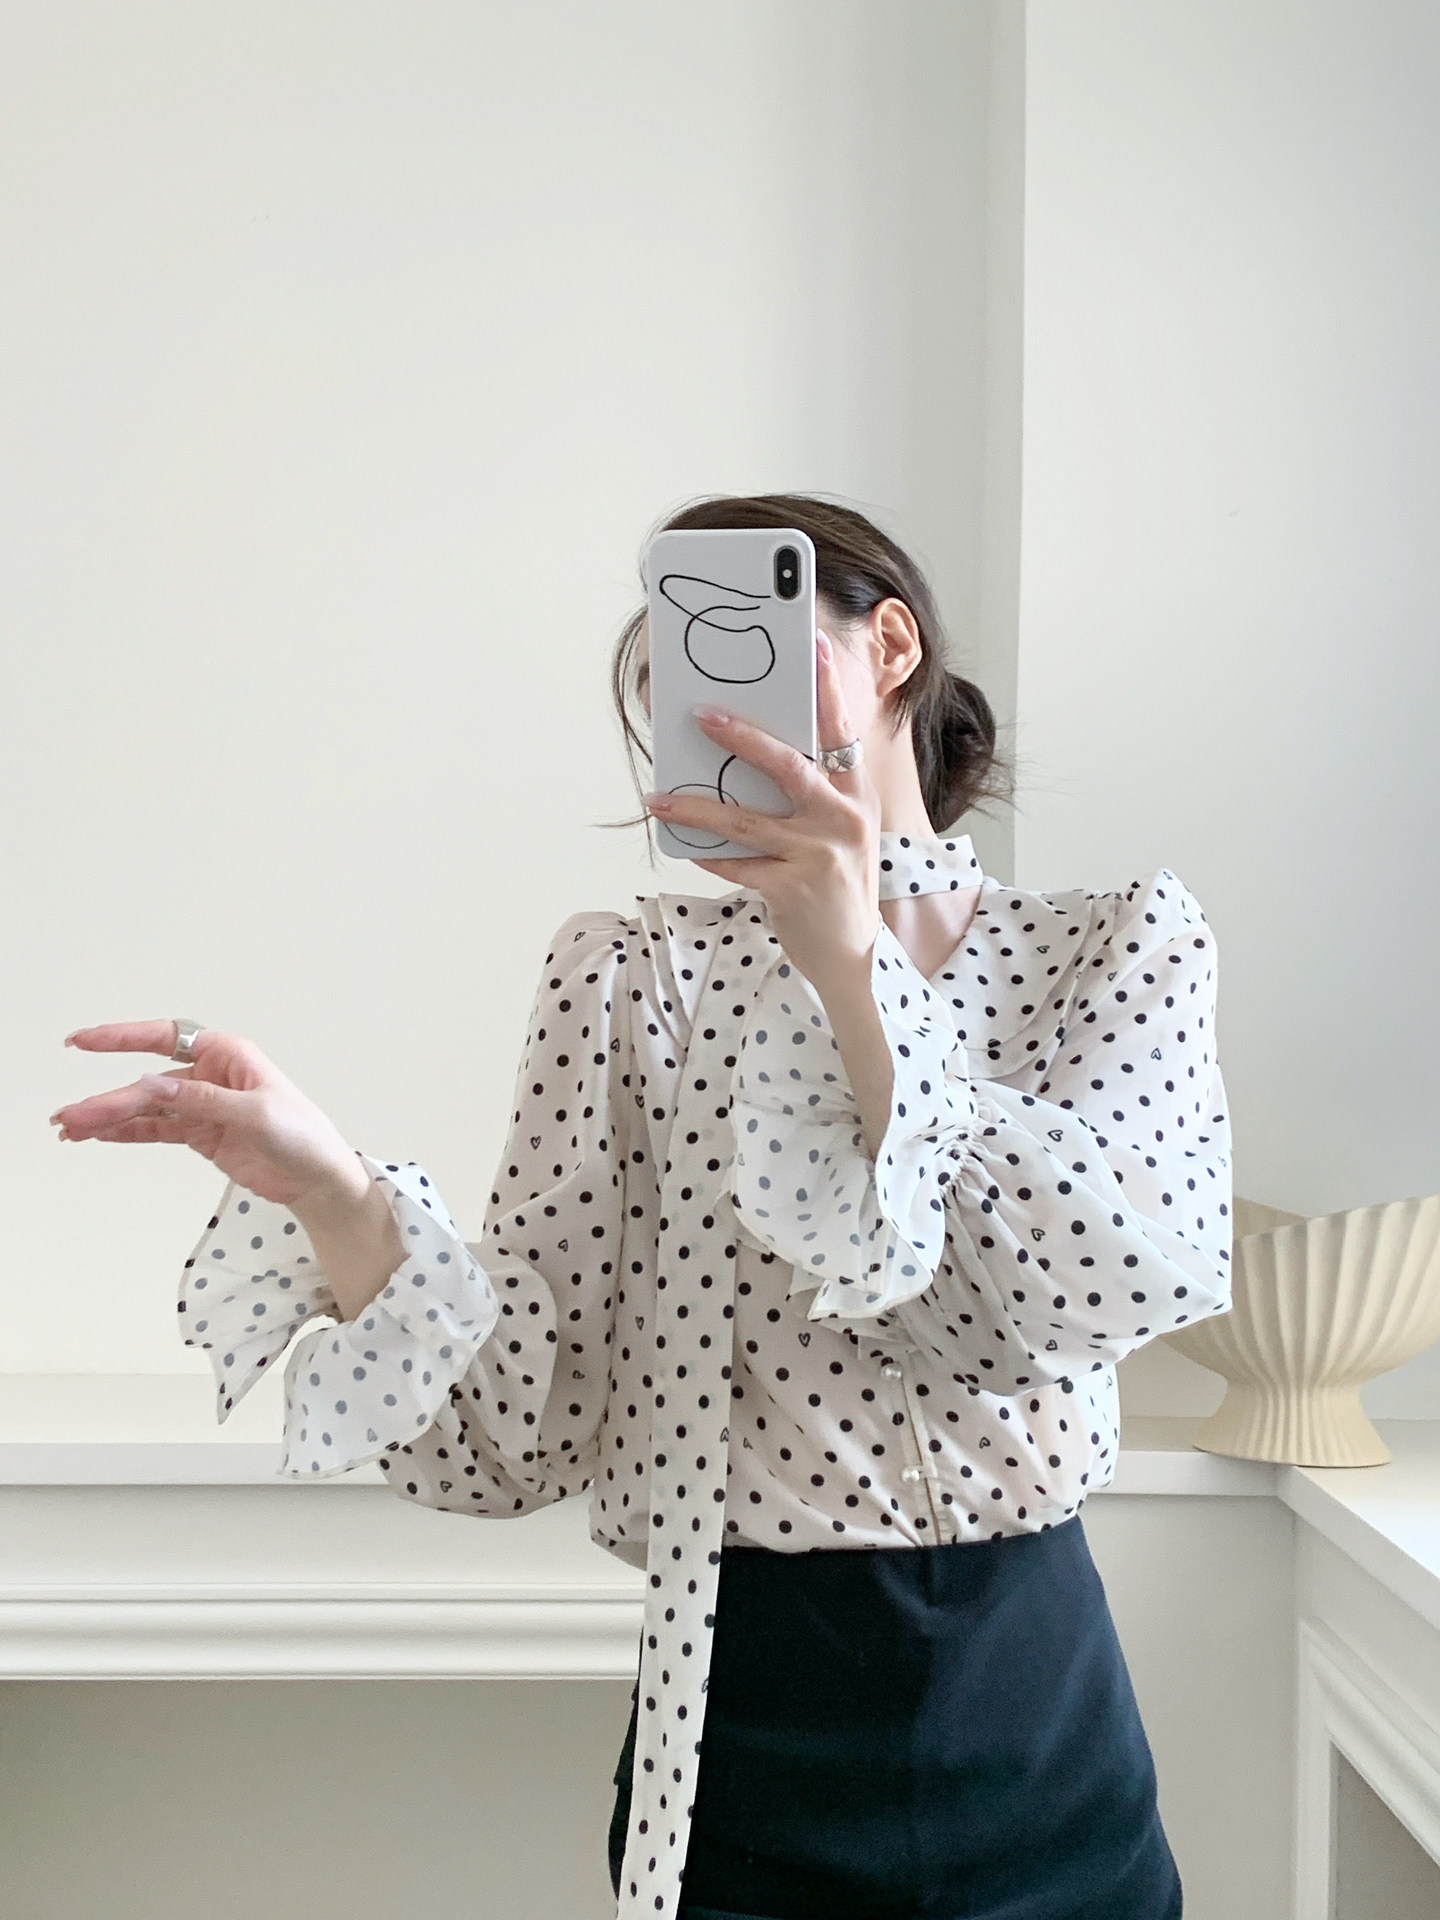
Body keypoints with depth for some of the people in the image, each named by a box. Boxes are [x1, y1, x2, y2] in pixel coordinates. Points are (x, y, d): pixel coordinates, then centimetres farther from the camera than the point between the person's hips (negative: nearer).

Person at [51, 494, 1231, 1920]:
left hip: (1041, 1711, 2)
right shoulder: (635, 972, -4)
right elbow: (522, 1434, -11)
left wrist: (857, 974, -24)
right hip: (743, 1738, -1)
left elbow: (1135, 1281, -18)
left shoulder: (1124, 943, 0)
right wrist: (329, 1193, -27)